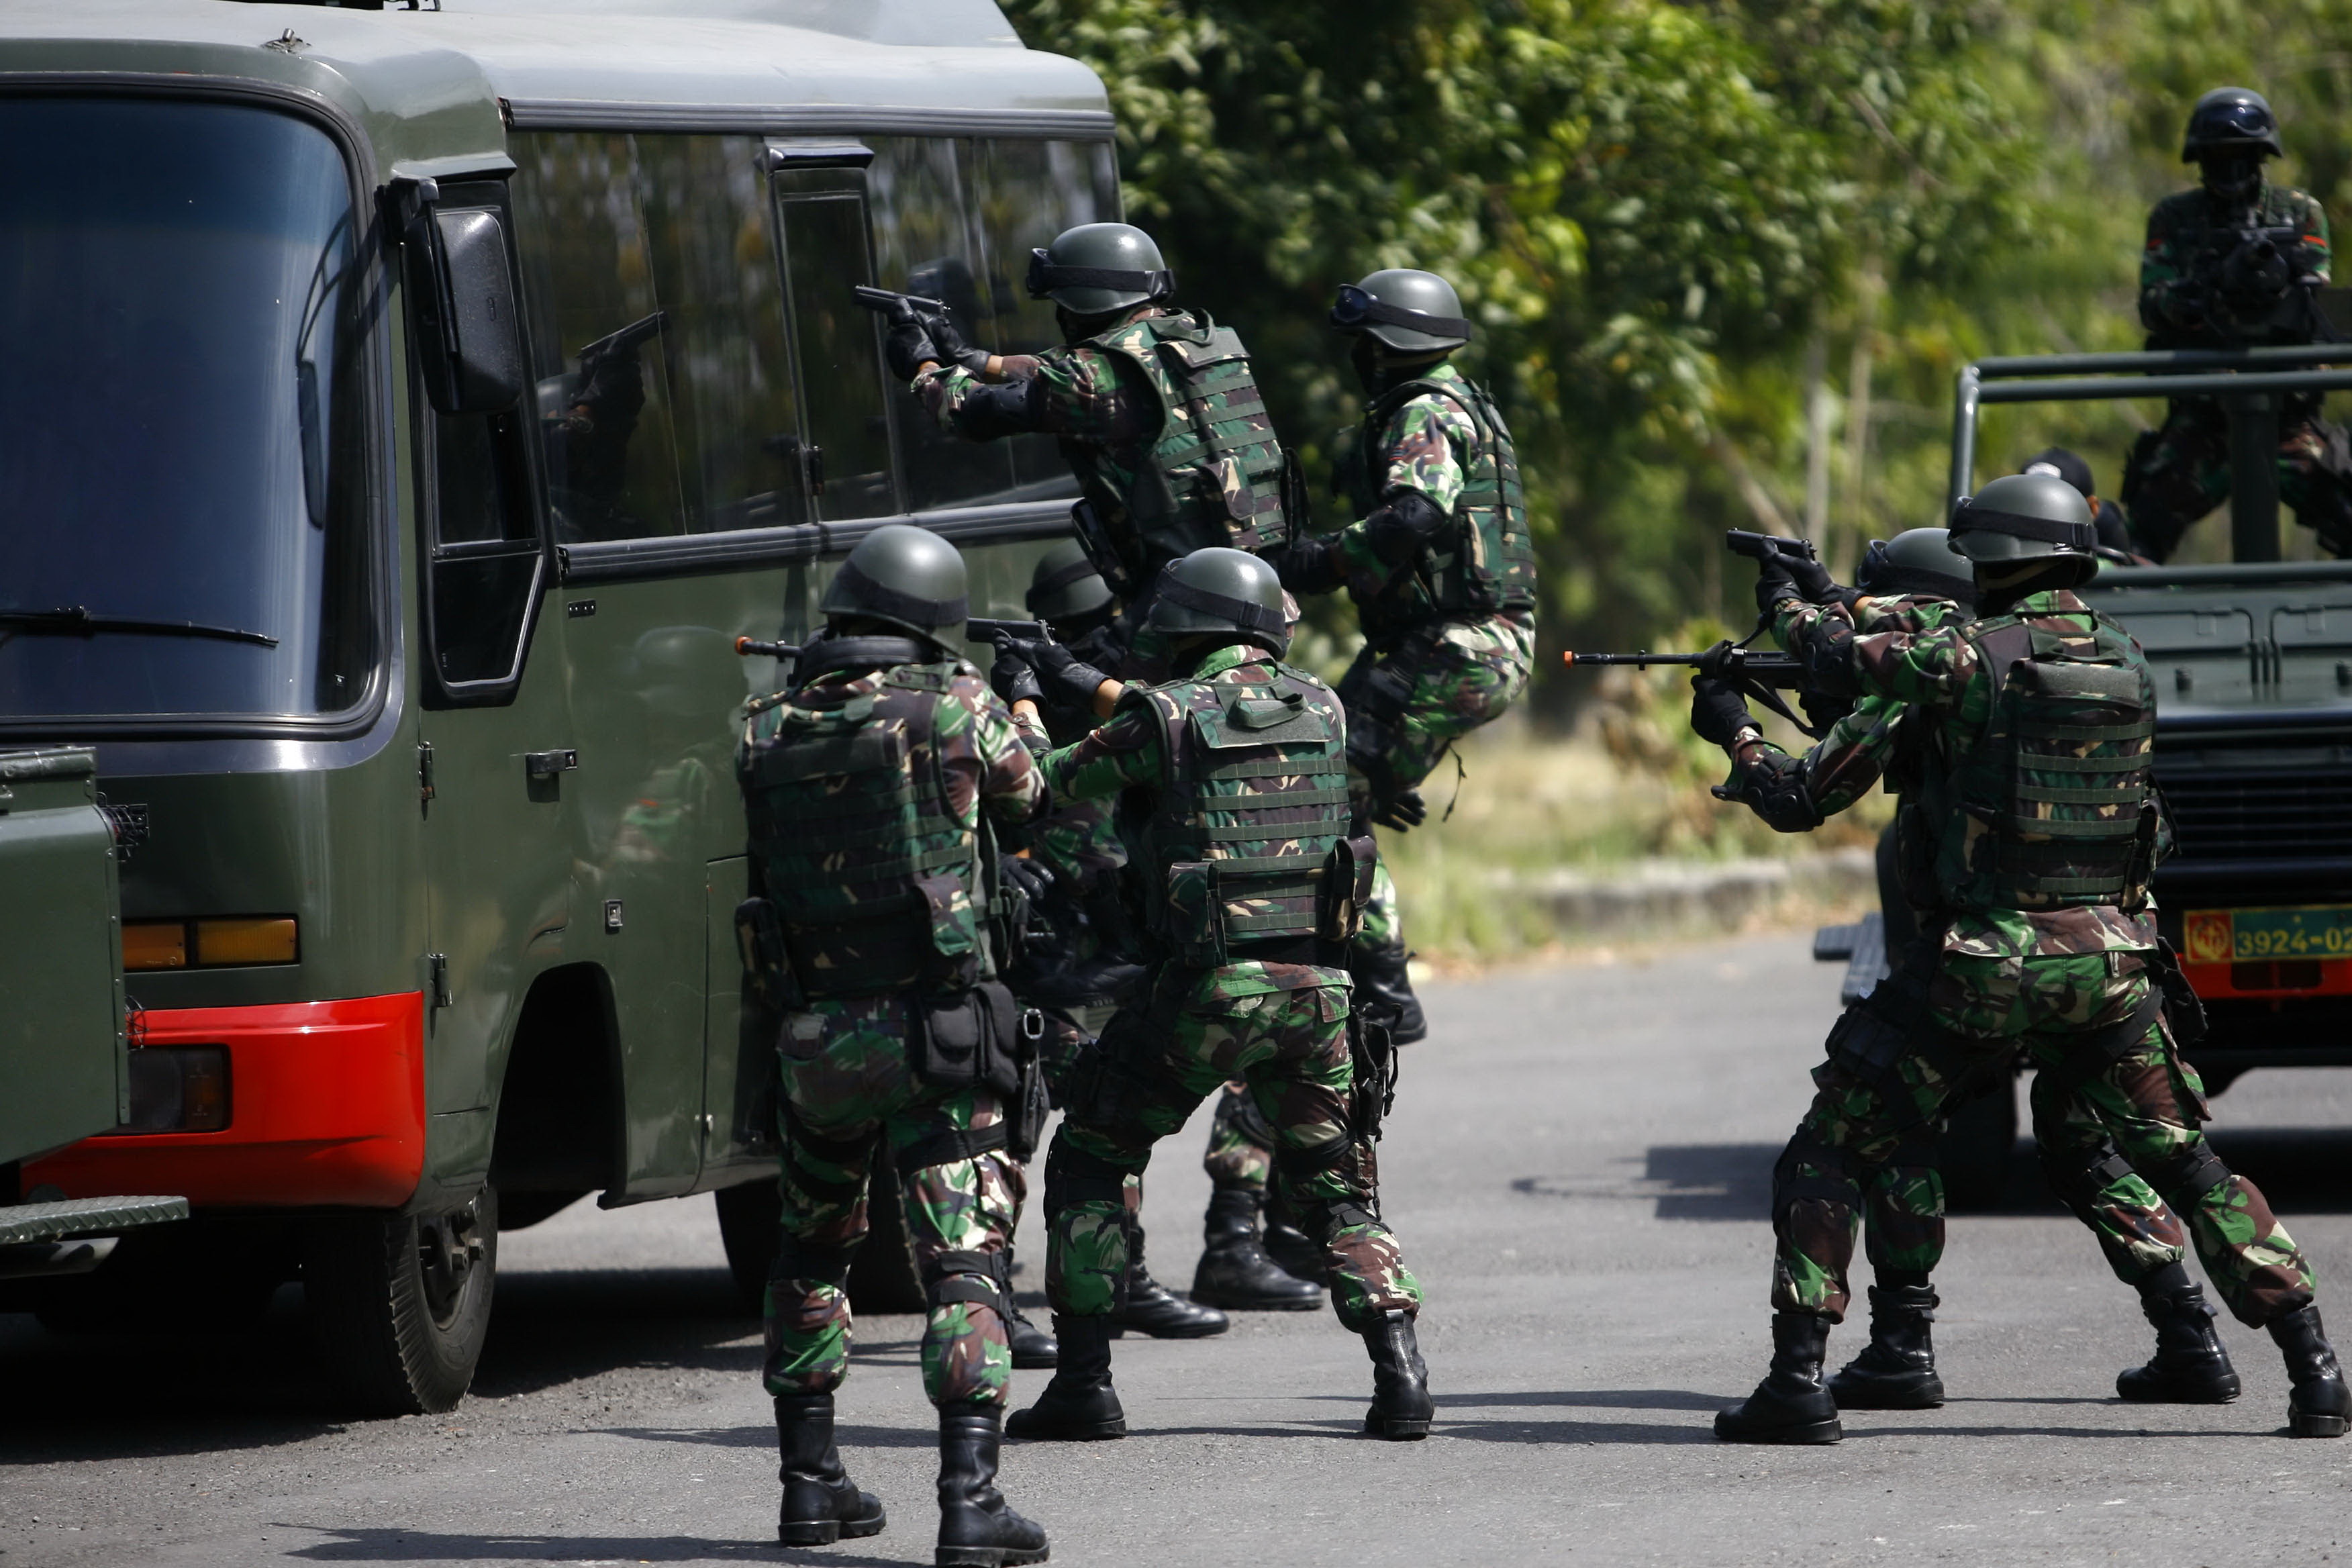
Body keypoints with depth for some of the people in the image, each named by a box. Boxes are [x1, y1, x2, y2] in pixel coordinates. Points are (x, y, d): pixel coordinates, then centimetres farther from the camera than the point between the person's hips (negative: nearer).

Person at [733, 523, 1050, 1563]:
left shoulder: (767, 731, 1)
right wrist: (1022, 713, 32)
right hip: (939, 1030, -3)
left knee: (811, 1251, 23)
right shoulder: (953, 705, -7)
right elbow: (1023, 795, 11)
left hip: (815, 1036, 3)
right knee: (964, 1261, -4)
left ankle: (810, 1479, 24)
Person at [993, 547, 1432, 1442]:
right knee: (1334, 1186, 18)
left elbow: (1050, 785, 9)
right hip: (1316, 986, 4)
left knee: (1089, 1163, 13)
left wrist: (1026, 721, 31)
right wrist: (1118, 698, 40)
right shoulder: (1320, 708, 9)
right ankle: (1399, 1375, 0)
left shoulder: (1165, 718, -6)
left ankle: (1083, 1383, 8)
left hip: (1209, 987, -4)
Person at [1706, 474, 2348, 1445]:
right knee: (2181, 1164, 20)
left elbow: (1839, 661, -2)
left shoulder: (1974, 655, -10)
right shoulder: (2121, 656, 8)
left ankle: (1797, 1381, -3)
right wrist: (1845, 602, 30)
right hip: (2111, 958, 5)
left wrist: (1795, 604, 22)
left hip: (1985, 964, -5)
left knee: (1829, 1154, 6)